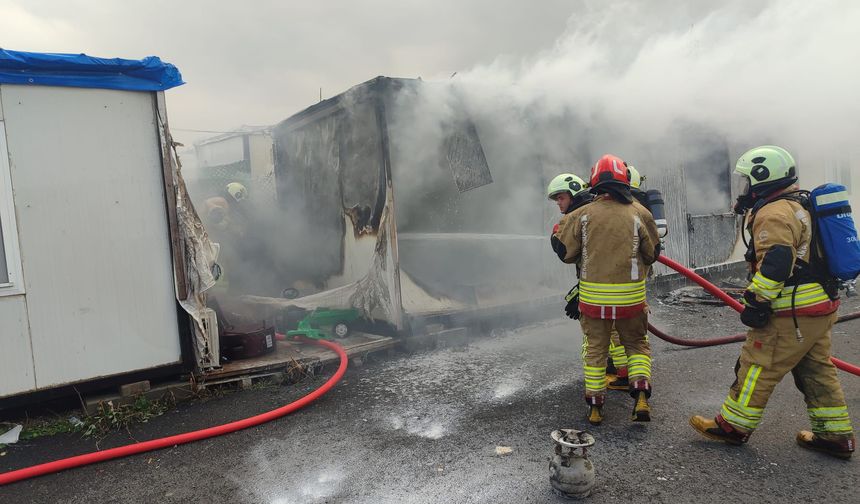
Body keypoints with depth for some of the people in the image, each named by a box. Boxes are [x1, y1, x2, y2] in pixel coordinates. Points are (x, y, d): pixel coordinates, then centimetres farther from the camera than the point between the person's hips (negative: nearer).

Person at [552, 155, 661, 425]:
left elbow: (565, 252, -1)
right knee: (637, 344, 20)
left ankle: (594, 407, 20)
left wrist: (557, 232, 17)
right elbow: (652, 254, 5)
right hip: (631, 296, 0)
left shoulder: (582, 215, -6)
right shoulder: (639, 213, -4)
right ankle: (641, 396, 5)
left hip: (593, 296, 0)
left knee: (595, 349, 14)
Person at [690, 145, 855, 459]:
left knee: (758, 367, -1)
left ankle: (733, 425, 9)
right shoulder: (798, 207, 17)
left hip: (793, 313, -10)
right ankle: (836, 436, 25)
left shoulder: (773, 213, -16)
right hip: (821, 307, 10)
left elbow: (776, 261, -28)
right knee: (817, 370, 17)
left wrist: (756, 301, -24)